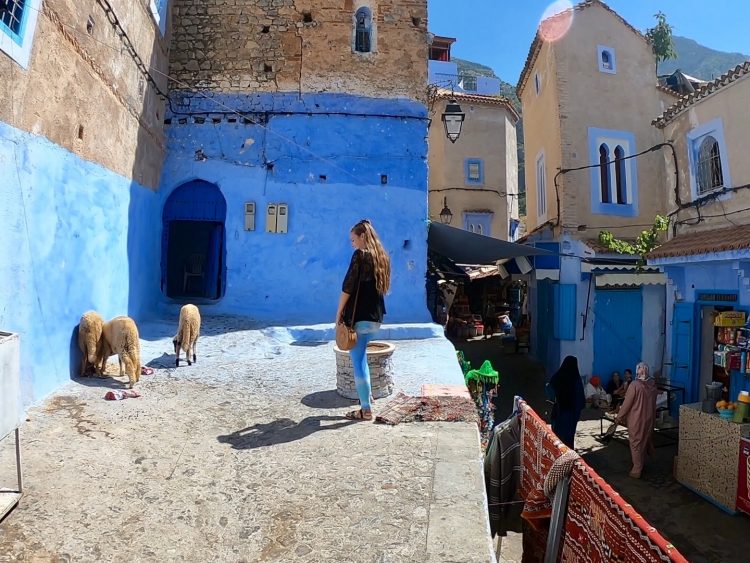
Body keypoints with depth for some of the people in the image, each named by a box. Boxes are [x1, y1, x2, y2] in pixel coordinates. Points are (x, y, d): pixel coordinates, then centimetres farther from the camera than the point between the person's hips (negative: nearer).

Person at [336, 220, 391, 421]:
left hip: (358, 317, -8)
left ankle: (366, 410, 4)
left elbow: (348, 287, -14)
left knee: (358, 361, -1)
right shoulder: (382, 256, 12)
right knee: (361, 358, 23)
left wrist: (339, 312, -6)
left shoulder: (360, 255, -11)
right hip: (376, 317, 8)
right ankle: (366, 395, 32)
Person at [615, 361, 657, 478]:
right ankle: (641, 465, 40)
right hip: (649, 418, 6)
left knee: (636, 443, 5)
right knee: (645, 441, 22)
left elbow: (627, 403, -16)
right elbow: (653, 403, 9)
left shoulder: (634, 385, -21)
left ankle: (636, 471, 11)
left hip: (636, 419, -6)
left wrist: (619, 417, -5)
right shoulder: (652, 384, -3)